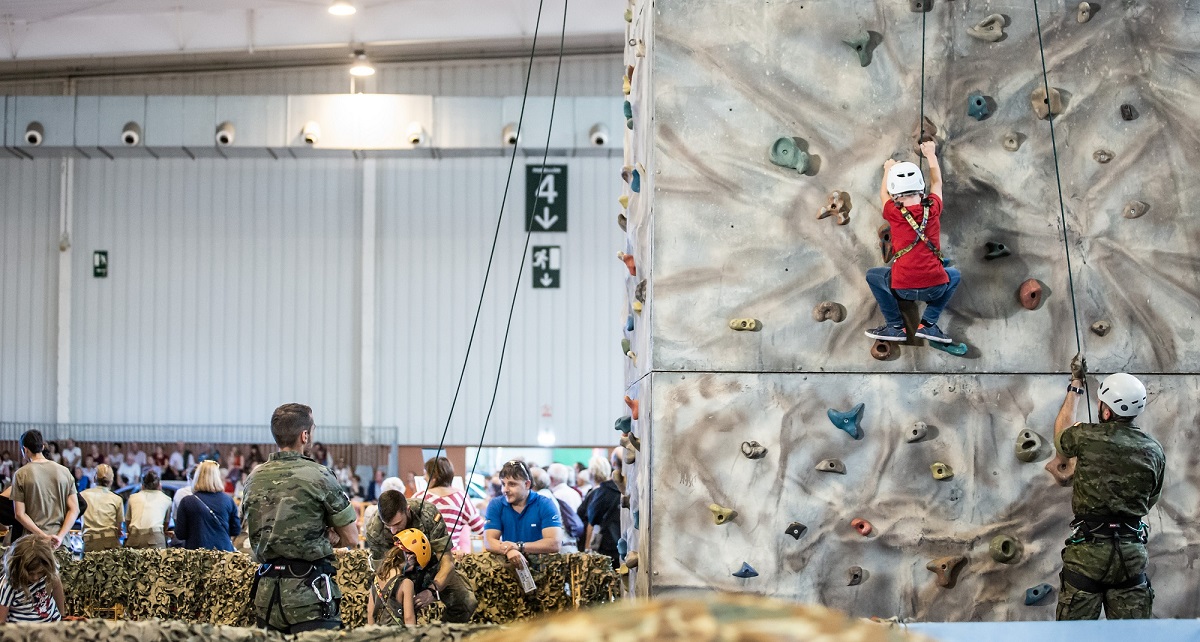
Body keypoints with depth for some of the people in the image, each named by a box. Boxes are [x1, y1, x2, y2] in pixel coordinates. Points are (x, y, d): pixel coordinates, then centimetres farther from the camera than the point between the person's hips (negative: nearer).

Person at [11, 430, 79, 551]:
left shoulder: (21, 475, -1)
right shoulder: (65, 472, 7)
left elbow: (19, 514, -5)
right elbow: (74, 510, 2)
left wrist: (43, 536, -8)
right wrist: (60, 536, -5)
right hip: (61, 540, 2)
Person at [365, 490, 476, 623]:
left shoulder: (428, 514, -33)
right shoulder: (373, 529, -30)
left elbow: (447, 563, -29)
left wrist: (432, 591, -48)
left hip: (431, 562, 1)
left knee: (466, 602, -17)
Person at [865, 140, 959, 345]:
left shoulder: (894, 213, -2)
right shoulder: (933, 209, 3)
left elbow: (884, 194, 24)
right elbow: (936, 182, 26)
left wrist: (889, 169, 42)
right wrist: (931, 154, 44)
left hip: (902, 289, -1)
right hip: (935, 287, 1)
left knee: (873, 275, 27)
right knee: (953, 274, 34)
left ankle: (895, 326, 17)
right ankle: (928, 324, 17)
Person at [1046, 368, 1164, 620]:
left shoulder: (1087, 437, -9)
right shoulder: (1154, 451, 3)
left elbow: (1061, 431, 15)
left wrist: (1075, 386, 31)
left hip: (1088, 549, -4)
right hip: (1132, 550, 4)